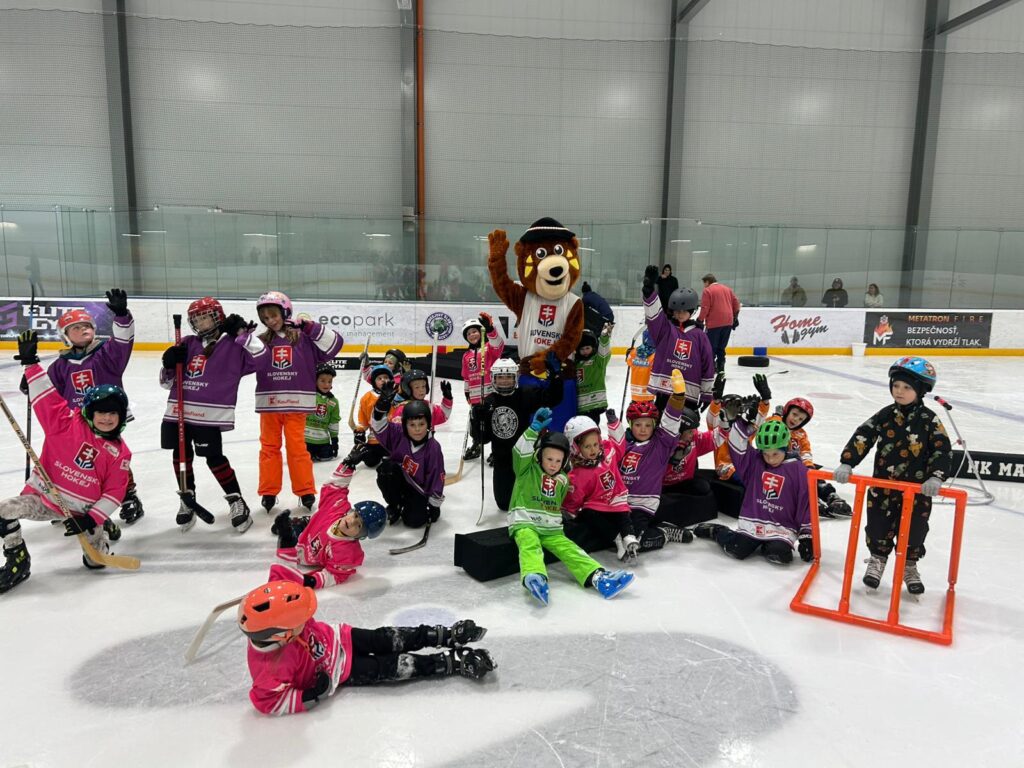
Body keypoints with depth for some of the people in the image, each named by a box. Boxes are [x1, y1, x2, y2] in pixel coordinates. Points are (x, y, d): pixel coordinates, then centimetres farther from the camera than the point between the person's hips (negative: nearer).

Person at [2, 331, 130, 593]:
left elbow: (114, 492, -7)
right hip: (43, 496, 0)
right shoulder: (66, 423, -9)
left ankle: (103, 530, 33)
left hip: (82, 509, 0)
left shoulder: (119, 453, -8)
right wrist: (30, 362, -19)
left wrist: (92, 518, -16)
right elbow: (46, 397, -12)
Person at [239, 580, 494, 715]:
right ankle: (456, 662, -12)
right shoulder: (272, 665, -36)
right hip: (340, 671, -6)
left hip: (337, 638, 6)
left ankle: (446, 635, 5)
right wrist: (313, 695, -29)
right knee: (390, 668, -13)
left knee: (388, 640, -5)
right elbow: (269, 701, -28)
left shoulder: (283, 628, -20)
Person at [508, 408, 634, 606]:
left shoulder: (563, 480, 17)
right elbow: (522, 451, -18)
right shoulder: (527, 469, 1)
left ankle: (598, 577, -32)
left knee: (569, 549, -16)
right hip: (524, 523, -5)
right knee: (530, 544, -35)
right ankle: (533, 576, -61)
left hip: (552, 529, 5)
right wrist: (535, 429, -27)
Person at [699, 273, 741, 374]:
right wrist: (735, 317, 22)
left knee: (711, 347, -1)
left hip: (714, 323, -6)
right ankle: (720, 368, 17)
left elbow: (705, 308, -12)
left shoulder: (707, 291, -4)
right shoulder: (727, 288, 15)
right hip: (728, 322, 6)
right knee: (721, 347, 14)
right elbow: (736, 303, 14)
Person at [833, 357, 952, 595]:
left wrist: (936, 477, -23)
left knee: (914, 530, 10)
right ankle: (877, 560, 33)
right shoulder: (885, 415, -3)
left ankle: (909, 566, 32)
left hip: (917, 489, -1)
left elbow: (943, 450, -10)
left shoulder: (929, 420, -7)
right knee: (878, 527, 10)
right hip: (882, 486, 1)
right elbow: (862, 438, -6)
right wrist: (846, 464, -16)